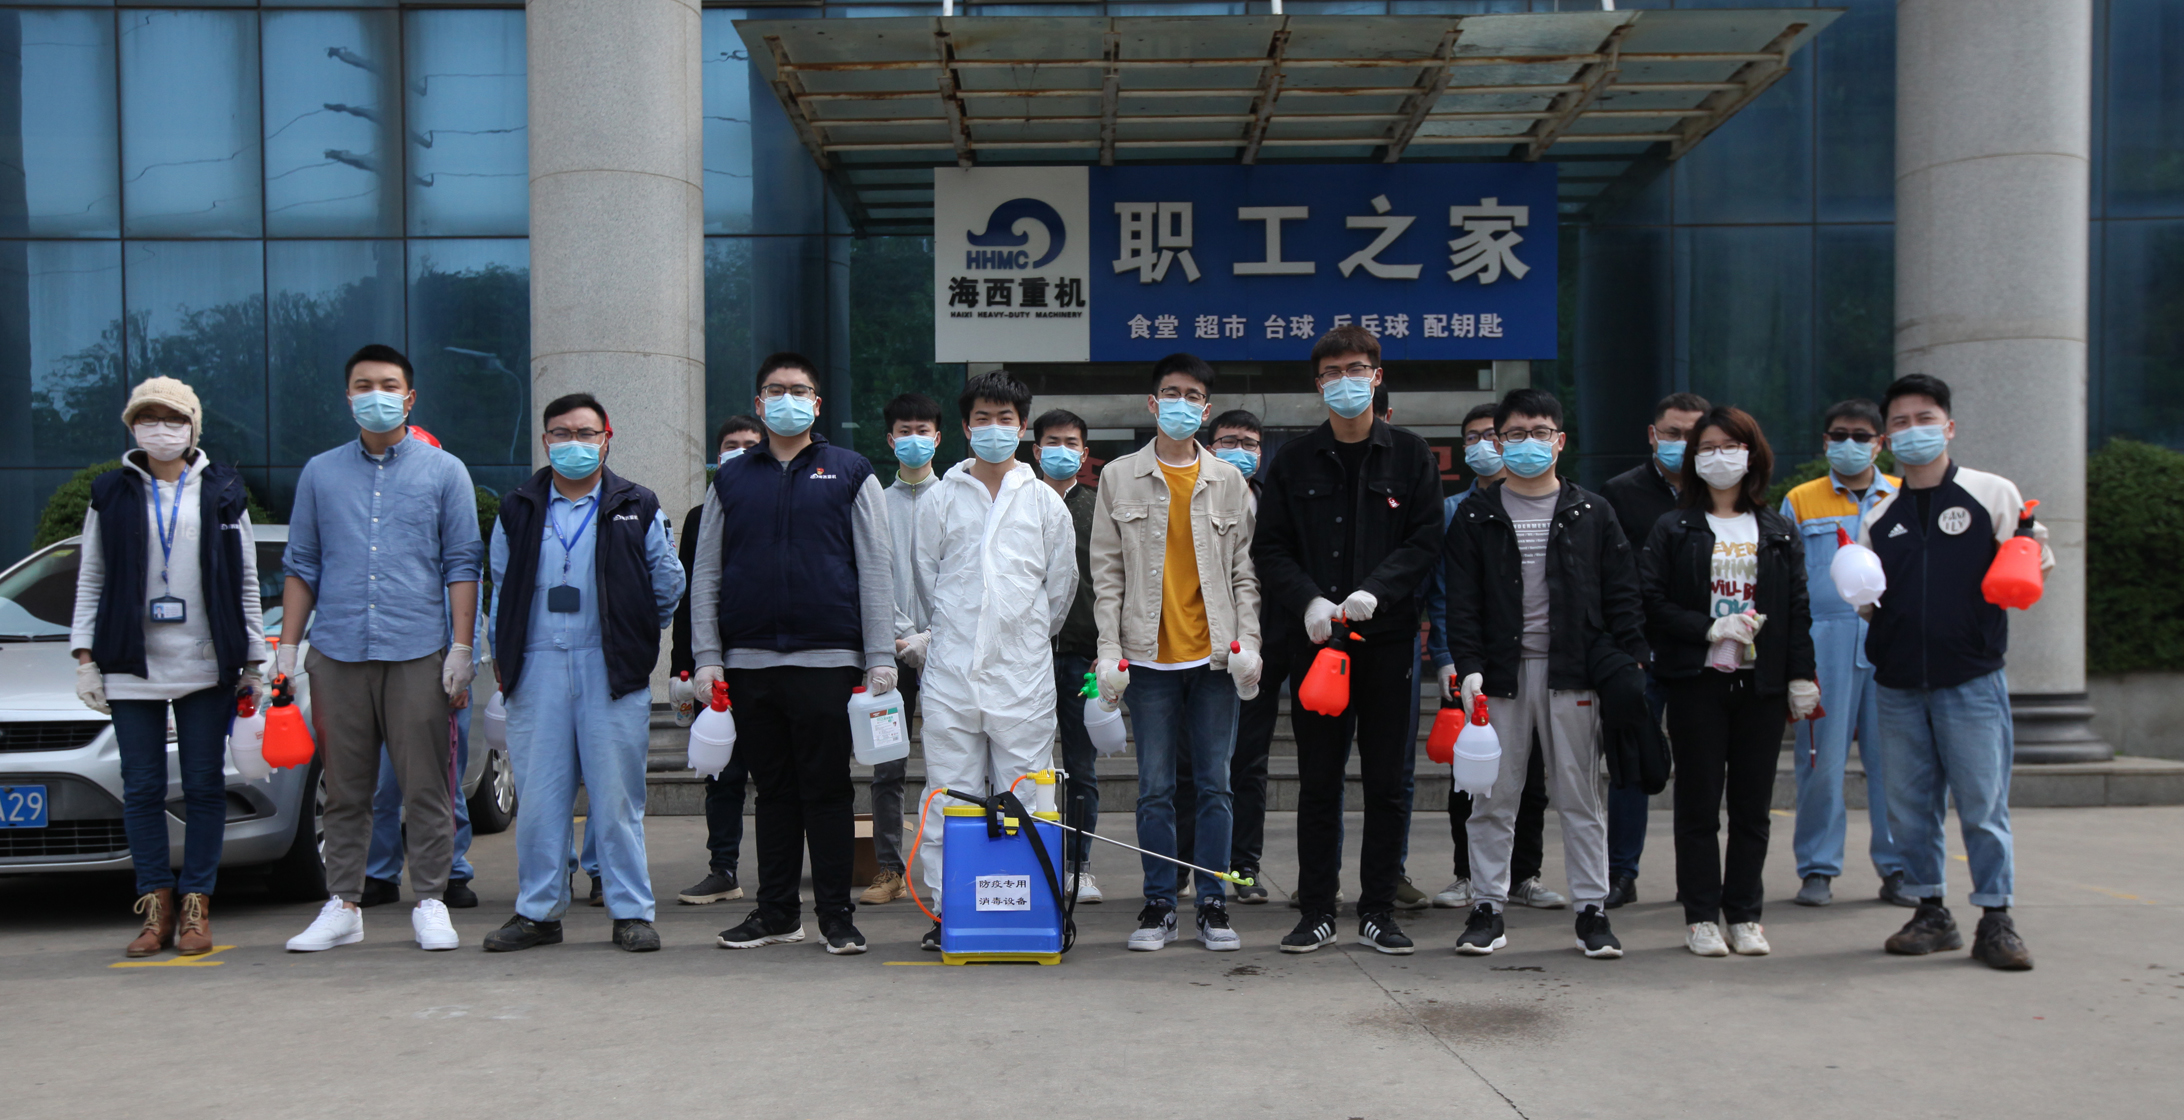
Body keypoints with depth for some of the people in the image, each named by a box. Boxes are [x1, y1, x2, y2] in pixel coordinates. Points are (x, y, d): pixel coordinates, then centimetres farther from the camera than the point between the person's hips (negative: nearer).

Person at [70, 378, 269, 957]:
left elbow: (247, 582, 9)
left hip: (205, 665, -1)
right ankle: (156, 907, 10)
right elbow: (90, 580, 10)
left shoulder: (222, 492, 8)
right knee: (142, 789, 3)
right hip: (131, 667, 1)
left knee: (204, 787, 1)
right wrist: (85, 657, 2)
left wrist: (254, 661, 5)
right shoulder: (111, 494, 10)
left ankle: (195, 907, 8)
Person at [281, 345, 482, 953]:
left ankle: (430, 903, 9)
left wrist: (461, 648, -3)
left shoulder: (444, 471, 7)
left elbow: (461, 565, 4)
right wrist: (287, 646, 8)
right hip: (337, 652, 2)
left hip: (419, 653, -2)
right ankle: (343, 906, 16)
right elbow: (302, 566, 15)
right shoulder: (320, 473, 13)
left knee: (425, 786, 0)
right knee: (345, 789, 7)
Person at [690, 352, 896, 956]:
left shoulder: (850, 472, 7)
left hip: (827, 658, -2)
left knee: (828, 790, 1)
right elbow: (706, 576, 13)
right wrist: (707, 658, 3)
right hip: (749, 660, 3)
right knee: (774, 791, 10)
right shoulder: (730, 479, 13)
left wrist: (880, 658, -4)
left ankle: (837, 914, 10)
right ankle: (777, 912, 19)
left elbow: (875, 570, 3)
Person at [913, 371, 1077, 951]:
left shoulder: (1045, 501, 9)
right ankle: (948, 907, 9)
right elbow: (925, 577, 15)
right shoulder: (943, 498, 10)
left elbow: (1060, 585, 15)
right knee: (950, 796, 2)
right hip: (952, 670, 1)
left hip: (1023, 674, 0)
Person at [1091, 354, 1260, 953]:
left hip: (1214, 655, 1)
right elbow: (1107, 571, 4)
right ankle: (1159, 904, 15)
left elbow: (1244, 570, 8)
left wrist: (1247, 642, -2)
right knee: (1155, 788, 4)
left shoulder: (1229, 481, 8)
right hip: (1150, 655, -1)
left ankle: (1213, 904, 14)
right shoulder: (1119, 477, 5)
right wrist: (1110, 650, -3)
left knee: (1215, 785, 4)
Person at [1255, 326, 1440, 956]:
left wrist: (1375, 591, -14)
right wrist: (1309, 600, -12)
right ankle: (1316, 912, 13)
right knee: (1318, 782, 4)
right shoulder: (1293, 462, 8)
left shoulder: (1410, 457, 8)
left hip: (1388, 638, 0)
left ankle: (1378, 913, 15)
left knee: (1387, 783, 5)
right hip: (1315, 638, 0)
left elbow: (1426, 539, 1)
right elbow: (1269, 549, 5)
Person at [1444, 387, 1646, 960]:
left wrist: (1629, 665, -3)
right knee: (1493, 798, 4)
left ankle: (1592, 910, 14)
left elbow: (1622, 596, 7)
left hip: (1572, 673, 0)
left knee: (1581, 796, 5)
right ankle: (1487, 908, 14)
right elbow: (1462, 601, 1)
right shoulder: (1476, 515, 6)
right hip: (1502, 672, 0)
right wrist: (1468, 667, -10)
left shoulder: (1591, 513, 8)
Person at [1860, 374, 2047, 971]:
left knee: (1983, 804, -2)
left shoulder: (1994, 494, 3)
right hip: (1899, 685, 4)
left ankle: (1995, 920, 9)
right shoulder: (1879, 515, 14)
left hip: (1973, 680, -4)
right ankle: (1931, 914, 19)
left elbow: (2036, 564, 6)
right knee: (1909, 806, 7)